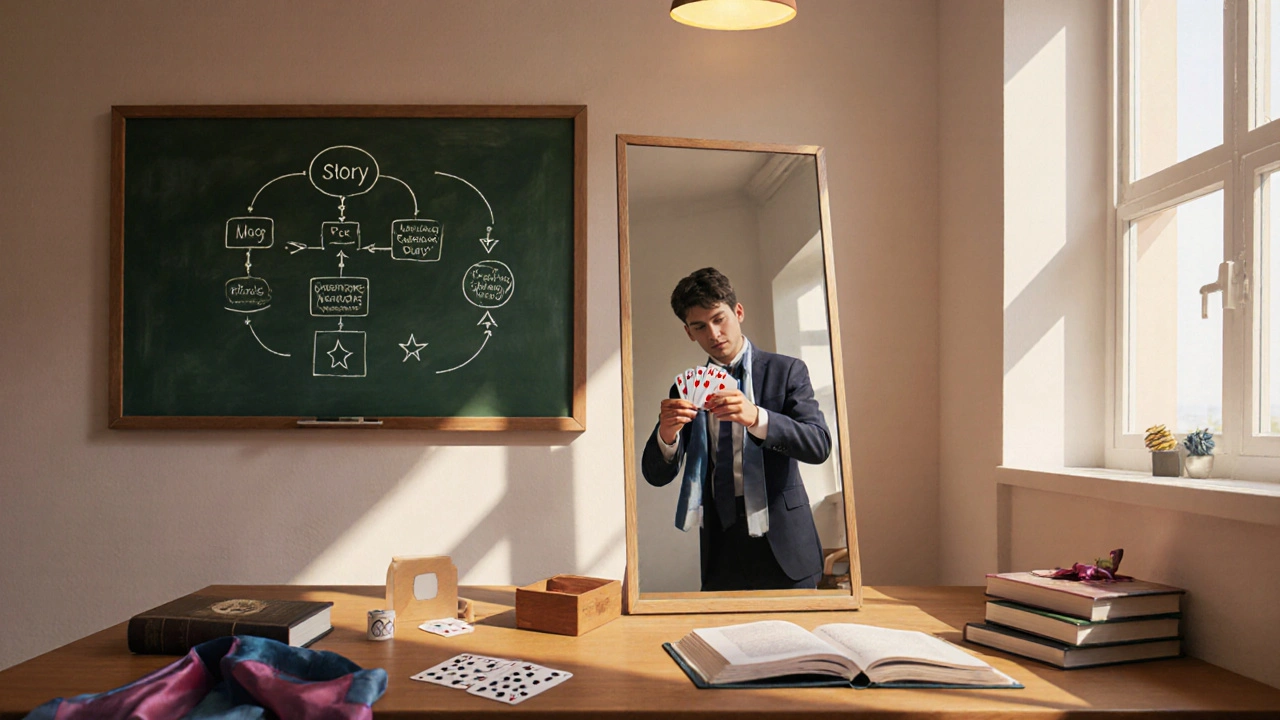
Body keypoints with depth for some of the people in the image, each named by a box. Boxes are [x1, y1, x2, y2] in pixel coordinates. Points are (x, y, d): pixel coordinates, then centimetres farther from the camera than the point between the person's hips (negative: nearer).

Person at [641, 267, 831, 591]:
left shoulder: (786, 371, 2)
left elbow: (819, 444, -10)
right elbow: (657, 475, 4)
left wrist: (757, 418, -27)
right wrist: (667, 434, -19)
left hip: (784, 548, -2)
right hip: (723, 550, 2)